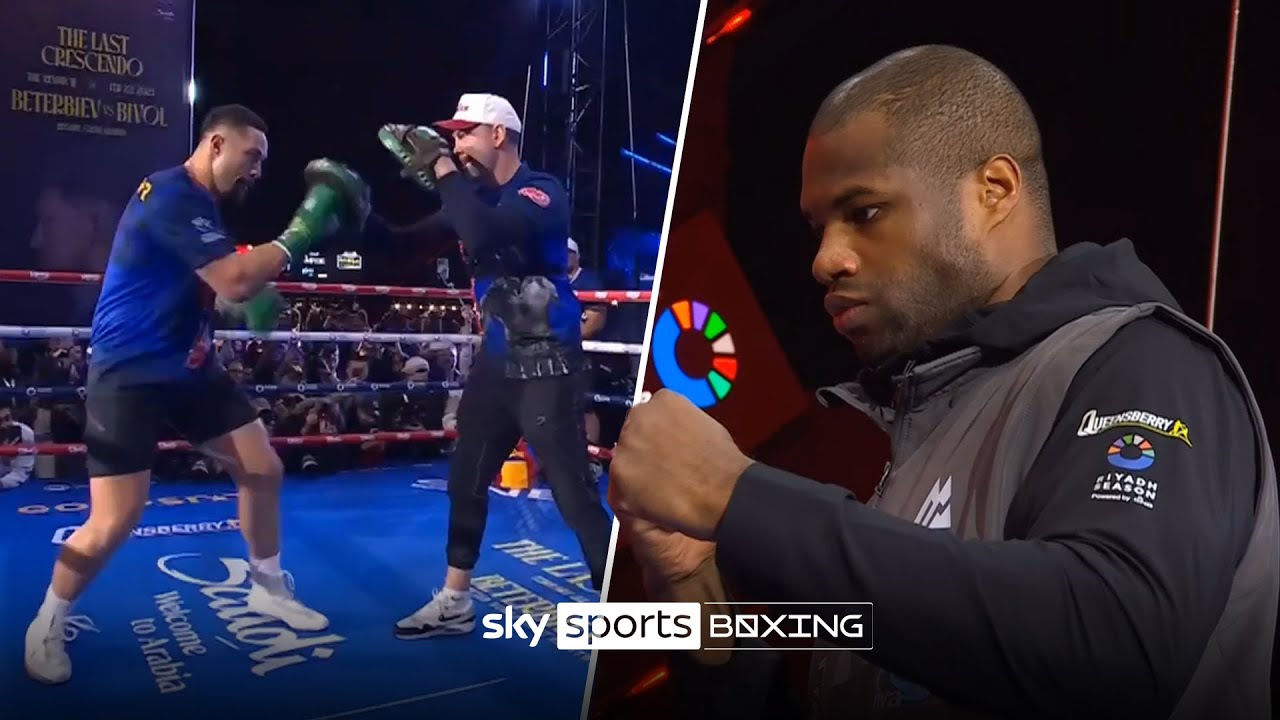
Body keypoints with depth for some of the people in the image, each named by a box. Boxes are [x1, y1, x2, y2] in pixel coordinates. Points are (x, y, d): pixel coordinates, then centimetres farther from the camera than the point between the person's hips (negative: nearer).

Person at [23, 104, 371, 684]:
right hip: (129, 375, -9)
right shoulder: (170, 196, -21)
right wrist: (302, 231, -23)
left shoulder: (203, 203, 10)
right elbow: (236, 278, -30)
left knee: (263, 469, 8)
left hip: (190, 367, 9)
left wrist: (254, 303, -1)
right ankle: (47, 625, 18)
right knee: (114, 522, -8)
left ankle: (268, 589, 26)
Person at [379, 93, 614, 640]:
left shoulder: (540, 191, -13)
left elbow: (485, 234, -33)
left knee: (573, 491, -9)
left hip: (546, 363, -8)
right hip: (498, 359, 8)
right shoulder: (477, 194, 11)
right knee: (466, 478, 15)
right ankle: (454, 602, 32)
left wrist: (442, 170, -21)